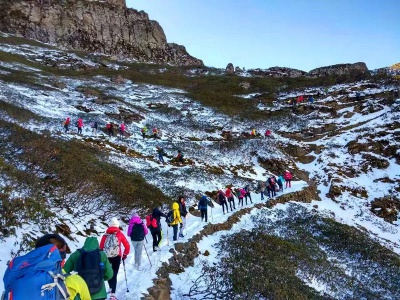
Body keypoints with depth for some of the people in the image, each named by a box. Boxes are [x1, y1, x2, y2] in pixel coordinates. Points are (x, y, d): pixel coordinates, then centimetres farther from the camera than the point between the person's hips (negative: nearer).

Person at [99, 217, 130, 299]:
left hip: (106, 257, 2)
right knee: (114, 275, 0)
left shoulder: (105, 235, 6)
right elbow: (127, 246, 4)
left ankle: (111, 289, 31)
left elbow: (101, 247, 5)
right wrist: (125, 254, 18)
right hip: (117, 257, -2)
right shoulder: (120, 234, 3)